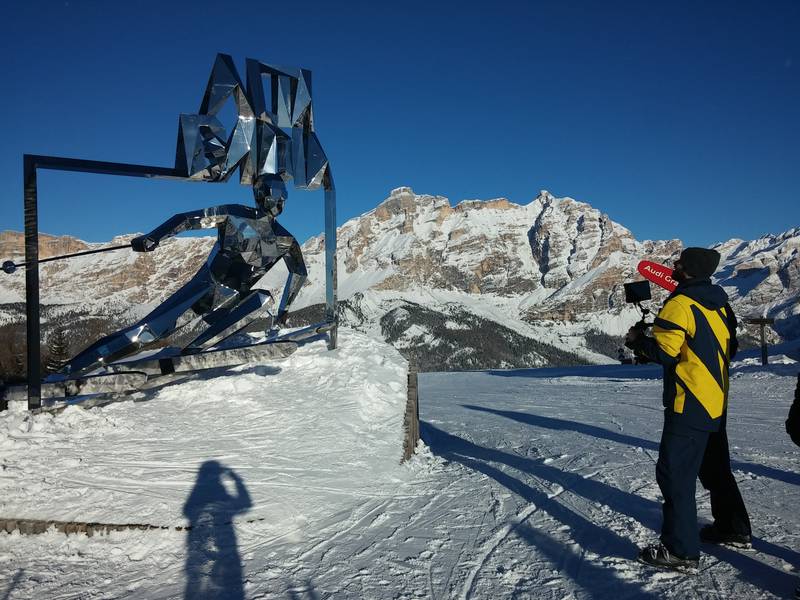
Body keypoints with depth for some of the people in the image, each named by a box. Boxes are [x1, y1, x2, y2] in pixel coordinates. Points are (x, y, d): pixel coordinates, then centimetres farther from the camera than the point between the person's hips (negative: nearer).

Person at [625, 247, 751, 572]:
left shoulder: (679, 304, -18)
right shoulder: (720, 303, 9)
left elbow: (664, 352, -20)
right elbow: (730, 348, 16)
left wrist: (636, 340, -4)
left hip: (689, 405, -9)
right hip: (717, 402, 9)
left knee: (674, 473, -4)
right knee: (715, 468, 23)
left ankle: (681, 551, 0)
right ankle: (734, 529, 37)